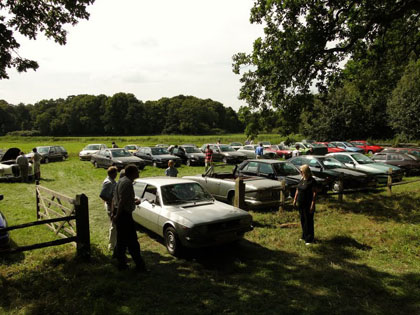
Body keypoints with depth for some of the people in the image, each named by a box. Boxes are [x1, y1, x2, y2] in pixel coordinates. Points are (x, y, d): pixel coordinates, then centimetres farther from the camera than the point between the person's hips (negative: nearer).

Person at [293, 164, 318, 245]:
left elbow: (314, 193, -17)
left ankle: (310, 239, 9)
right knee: (302, 220, 15)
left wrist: (312, 204, -20)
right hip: (301, 204, 8)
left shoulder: (312, 181, -14)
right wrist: (295, 200, 14)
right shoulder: (302, 180, 9)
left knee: (309, 221, 0)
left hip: (308, 205, -8)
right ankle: (304, 236, 29)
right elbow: (297, 190, 17)